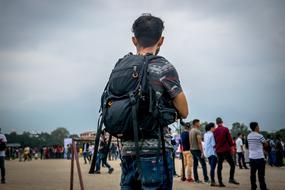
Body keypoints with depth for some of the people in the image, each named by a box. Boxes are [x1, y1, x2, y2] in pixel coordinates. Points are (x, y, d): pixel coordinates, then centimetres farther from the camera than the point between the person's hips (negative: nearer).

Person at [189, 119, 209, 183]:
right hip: (197, 149, -8)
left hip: (192, 149, 9)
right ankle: (206, 179, -5)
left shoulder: (191, 131, 12)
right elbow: (199, 142, -19)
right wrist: (202, 152, -19)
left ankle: (196, 179, 8)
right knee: (203, 164, -4)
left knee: (195, 164, 9)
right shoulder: (198, 131, -14)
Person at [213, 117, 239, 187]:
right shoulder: (225, 129, -8)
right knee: (232, 164, 3)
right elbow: (229, 139, -6)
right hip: (226, 150, -5)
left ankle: (220, 182, 5)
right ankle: (231, 178, -9)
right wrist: (231, 146, 8)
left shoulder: (215, 131, 5)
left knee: (219, 166, 7)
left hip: (218, 151, 5)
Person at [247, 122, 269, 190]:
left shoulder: (249, 136, 7)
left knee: (253, 173, 8)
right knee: (261, 174, -1)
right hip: (259, 157, -6)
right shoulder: (259, 136, -12)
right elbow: (266, 144, -2)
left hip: (251, 157, 6)